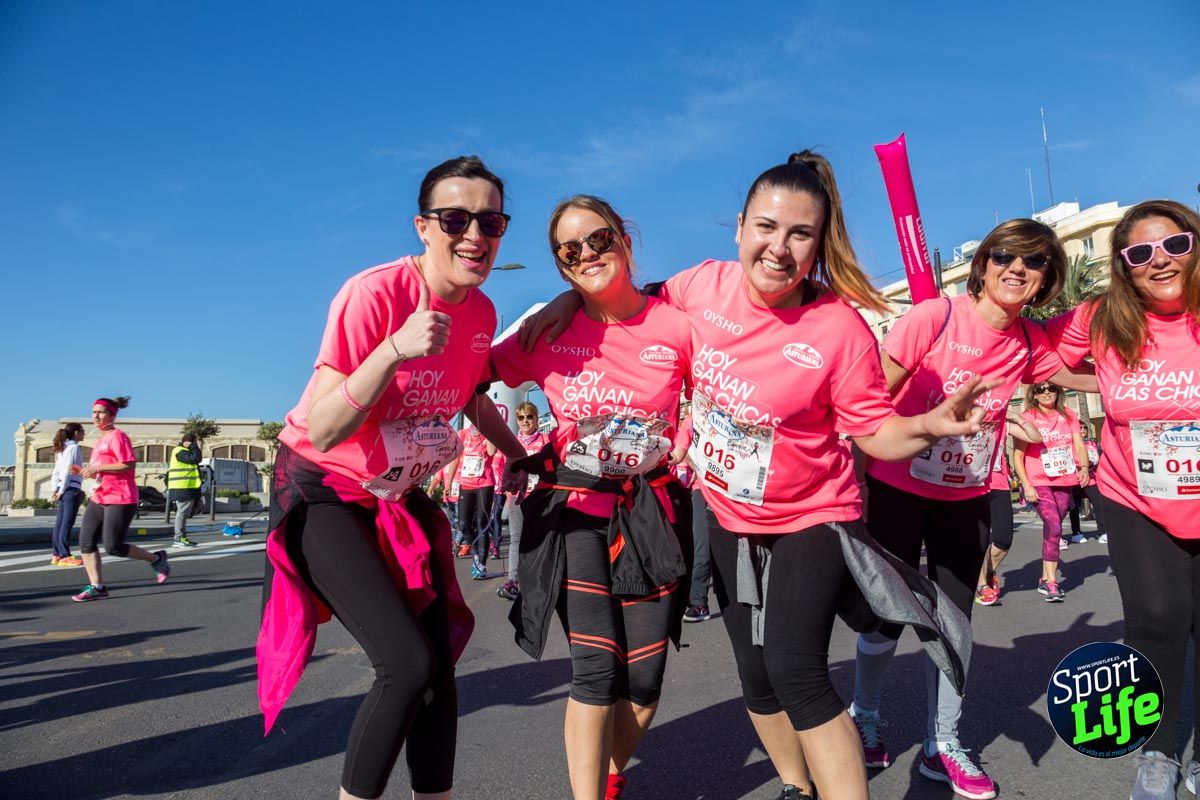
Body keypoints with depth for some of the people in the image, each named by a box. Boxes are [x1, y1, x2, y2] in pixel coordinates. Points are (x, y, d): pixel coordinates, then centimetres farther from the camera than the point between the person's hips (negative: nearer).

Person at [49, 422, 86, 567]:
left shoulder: (62, 448, 19)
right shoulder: (74, 447, -8)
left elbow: (56, 471, 15)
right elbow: (68, 470, -16)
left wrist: (54, 490, 12)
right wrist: (61, 490, -13)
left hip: (64, 489, 9)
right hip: (72, 489, -9)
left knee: (60, 522, 9)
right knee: (67, 523, -8)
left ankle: (56, 554, 12)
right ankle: (64, 556, -7)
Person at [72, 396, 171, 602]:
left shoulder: (117, 436, -9)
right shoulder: (101, 440, 20)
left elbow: (129, 464, -19)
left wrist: (98, 468, -18)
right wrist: (87, 472, 9)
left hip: (120, 500, -9)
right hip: (99, 498, 9)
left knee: (113, 547, -8)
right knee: (86, 542, 0)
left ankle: (156, 559, 11)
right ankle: (96, 587, 6)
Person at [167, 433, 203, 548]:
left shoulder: (184, 451, 21)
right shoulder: (180, 452, -11)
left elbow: (195, 460, 19)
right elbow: (196, 459, -20)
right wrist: (193, 447, -11)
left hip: (188, 488, 11)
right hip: (182, 488, -11)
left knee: (184, 514, 14)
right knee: (182, 513, -10)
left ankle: (183, 538, 20)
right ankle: (178, 540, -9)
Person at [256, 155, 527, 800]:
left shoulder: (480, 312, -4)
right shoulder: (375, 294, -25)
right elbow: (321, 432, -30)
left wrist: (521, 455, 22)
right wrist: (395, 350, -40)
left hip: (398, 496, 7)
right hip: (326, 493, -6)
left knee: (438, 663, 6)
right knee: (407, 663, -17)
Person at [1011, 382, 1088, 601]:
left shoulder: (1068, 416, 7)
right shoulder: (1027, 418, -6)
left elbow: (1079, 445, 2)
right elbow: (1018, 456, -6)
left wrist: (1084, 467, -17)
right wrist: (1026, 486, -13)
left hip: (1065, 482, 4)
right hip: (1039, 483, -4)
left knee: (1052, 529, 10)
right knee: (1054, 528, -16)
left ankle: (1045, 579, 21)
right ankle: (1051, 582, -10)